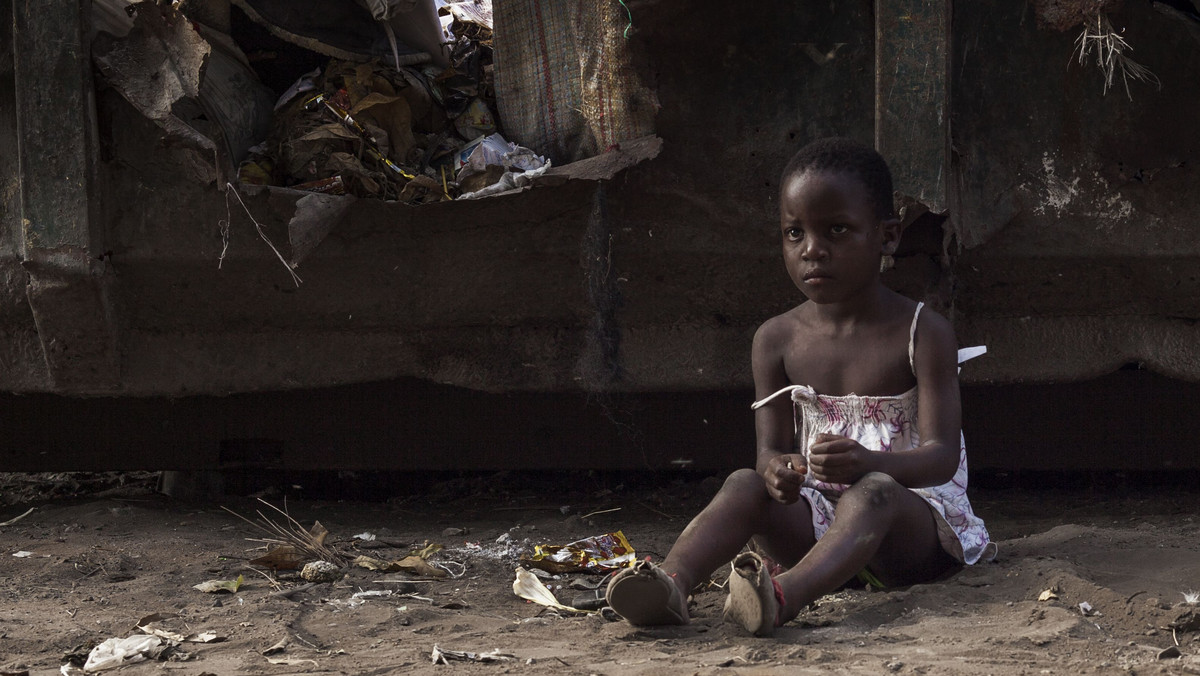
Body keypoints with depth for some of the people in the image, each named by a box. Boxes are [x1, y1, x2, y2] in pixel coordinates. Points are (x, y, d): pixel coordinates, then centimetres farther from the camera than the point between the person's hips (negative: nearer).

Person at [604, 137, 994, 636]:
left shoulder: (923, 334, -5)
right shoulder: (777, 340, 8)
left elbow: (942, 455, -14)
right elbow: (771, 444, 4)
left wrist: (868, 463, -37)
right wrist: (777, 468, -24)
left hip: (917, 522, -4)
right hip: (815, 516, 4)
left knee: (874, 493, -36)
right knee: (745, 486, -23)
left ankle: (783, 595, -65)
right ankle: (669, 582, -51)